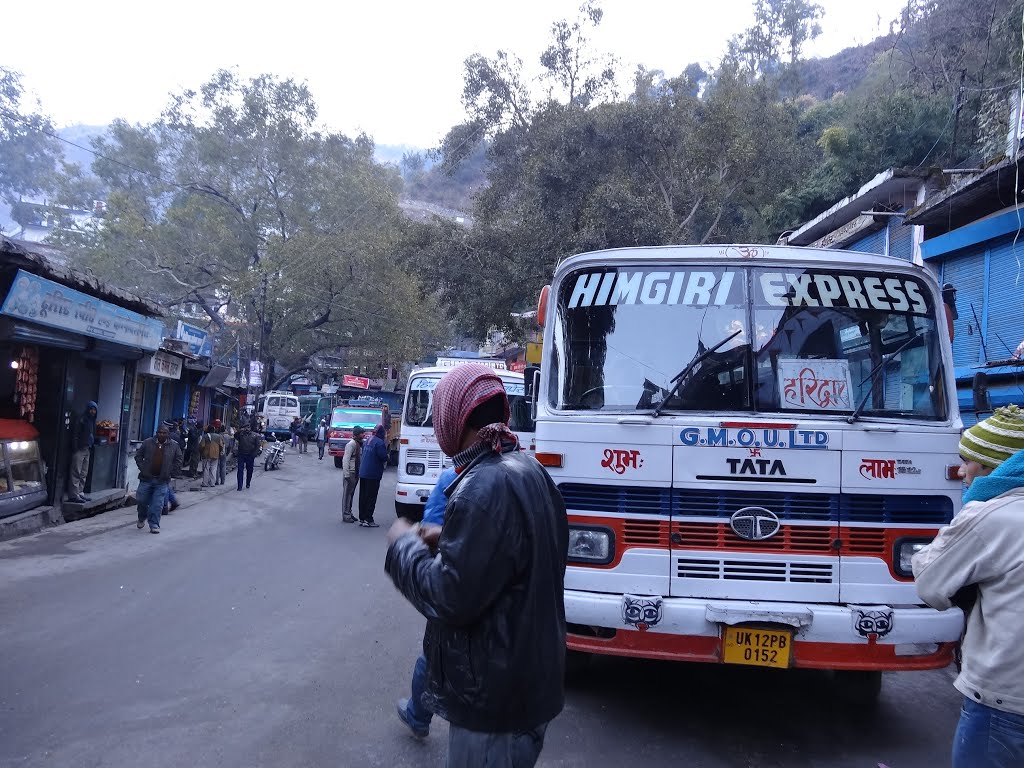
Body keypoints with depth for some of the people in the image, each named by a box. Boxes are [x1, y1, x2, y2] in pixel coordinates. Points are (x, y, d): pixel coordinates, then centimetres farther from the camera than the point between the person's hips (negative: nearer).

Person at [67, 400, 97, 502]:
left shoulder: (92, 421, 15)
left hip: (87, 449, 8)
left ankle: (80, 493, 18)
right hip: (79, 449, -8)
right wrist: (75, 449, -17)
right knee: (76, 473, -7)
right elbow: (75, 435, -13)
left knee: (84, 474, 12)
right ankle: (73, 495, -6)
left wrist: (91, 448, 15)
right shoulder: (81, 420, -10)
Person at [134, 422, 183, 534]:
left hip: (162, 481, -1)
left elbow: (178, 462, 8)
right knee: (141, 500, 8)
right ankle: (142, 518, 35)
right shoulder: (147, 443, 2)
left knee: (157, 505, -3)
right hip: (146, 478, 1)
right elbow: (138, 456, 11)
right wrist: (142, 469, 1)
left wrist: (170, 474, 2)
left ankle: (154, 525, 6)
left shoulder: (174, 446, 1)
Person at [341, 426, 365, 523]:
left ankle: (349, 513, 25)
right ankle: (345, 516, 2)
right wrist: (346, 474, -22)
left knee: (351, 493, 16)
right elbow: (346, 460, -19)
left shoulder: (359, 444, 12)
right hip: (350, 472, -9)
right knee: (347, 493, -2)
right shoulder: (351, 444, -16)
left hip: (356, 473, 9)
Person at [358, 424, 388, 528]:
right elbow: (384, 458, -21)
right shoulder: (380, 443, -16)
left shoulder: (368, 440, 11)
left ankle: (362, 519, 18)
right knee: (371, 497, -2)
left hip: (362, 473, 8)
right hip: (373, 474, -8)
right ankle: (368, 520, -2)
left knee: (363, 496, 12)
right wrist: (385, 462, 3)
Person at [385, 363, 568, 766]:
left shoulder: (485, 487, -27)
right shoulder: (529, 470, 4)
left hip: (494, 694, -9)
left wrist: (403, 544, -10)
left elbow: (448, 599, -25)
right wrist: (449, 538, 10)